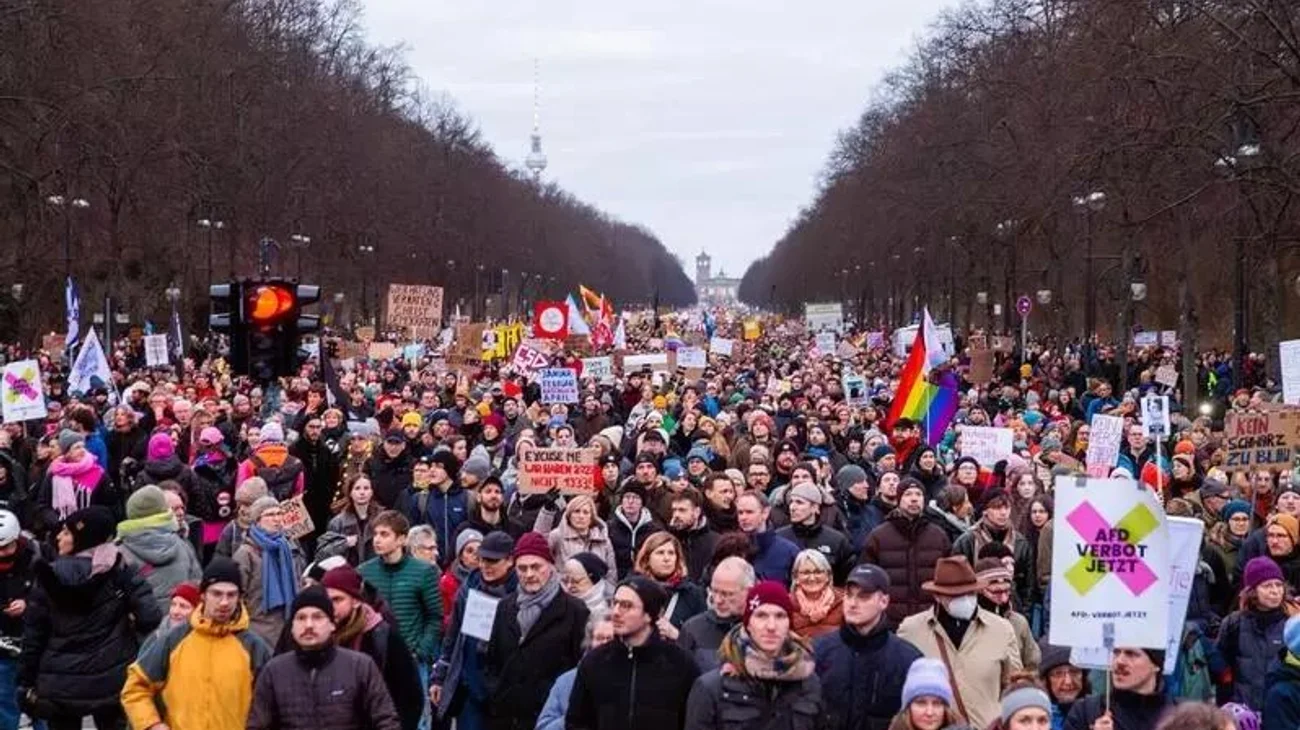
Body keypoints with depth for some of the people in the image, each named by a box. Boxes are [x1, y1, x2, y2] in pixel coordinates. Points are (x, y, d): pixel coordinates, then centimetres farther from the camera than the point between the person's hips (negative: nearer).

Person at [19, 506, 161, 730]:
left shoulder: (49, 577, -5)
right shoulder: (119, 570, -8)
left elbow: (33, 635, -2)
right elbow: (150, 617, -16)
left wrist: (26, 682, 5)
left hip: (59, 685, 0)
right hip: (111, 680, 0)